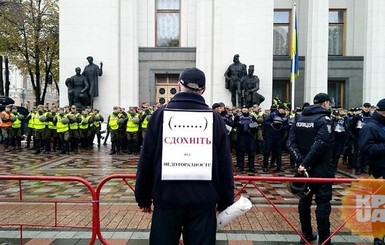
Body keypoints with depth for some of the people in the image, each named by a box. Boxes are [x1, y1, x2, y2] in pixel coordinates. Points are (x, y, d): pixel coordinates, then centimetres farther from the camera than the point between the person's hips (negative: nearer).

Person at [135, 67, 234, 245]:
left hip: (166, 196, 0)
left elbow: (146, 159, 1)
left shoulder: (160, 114, 0)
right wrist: (225, 201, 9)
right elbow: (225, 164, 1)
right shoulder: (215, 118, 1)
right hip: (204, 198, 1)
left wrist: (143, 197, 11)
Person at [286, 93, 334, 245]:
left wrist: (301, 161, -9)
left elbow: (290, 142, -1)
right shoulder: (324, 119, -10)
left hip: (304, 167, 6)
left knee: (304, 199, 13)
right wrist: (306, 163, -22)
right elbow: (320, 145, -24)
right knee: (323, 202, 0)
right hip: (321, 169, -6)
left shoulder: (300, 118, 8)